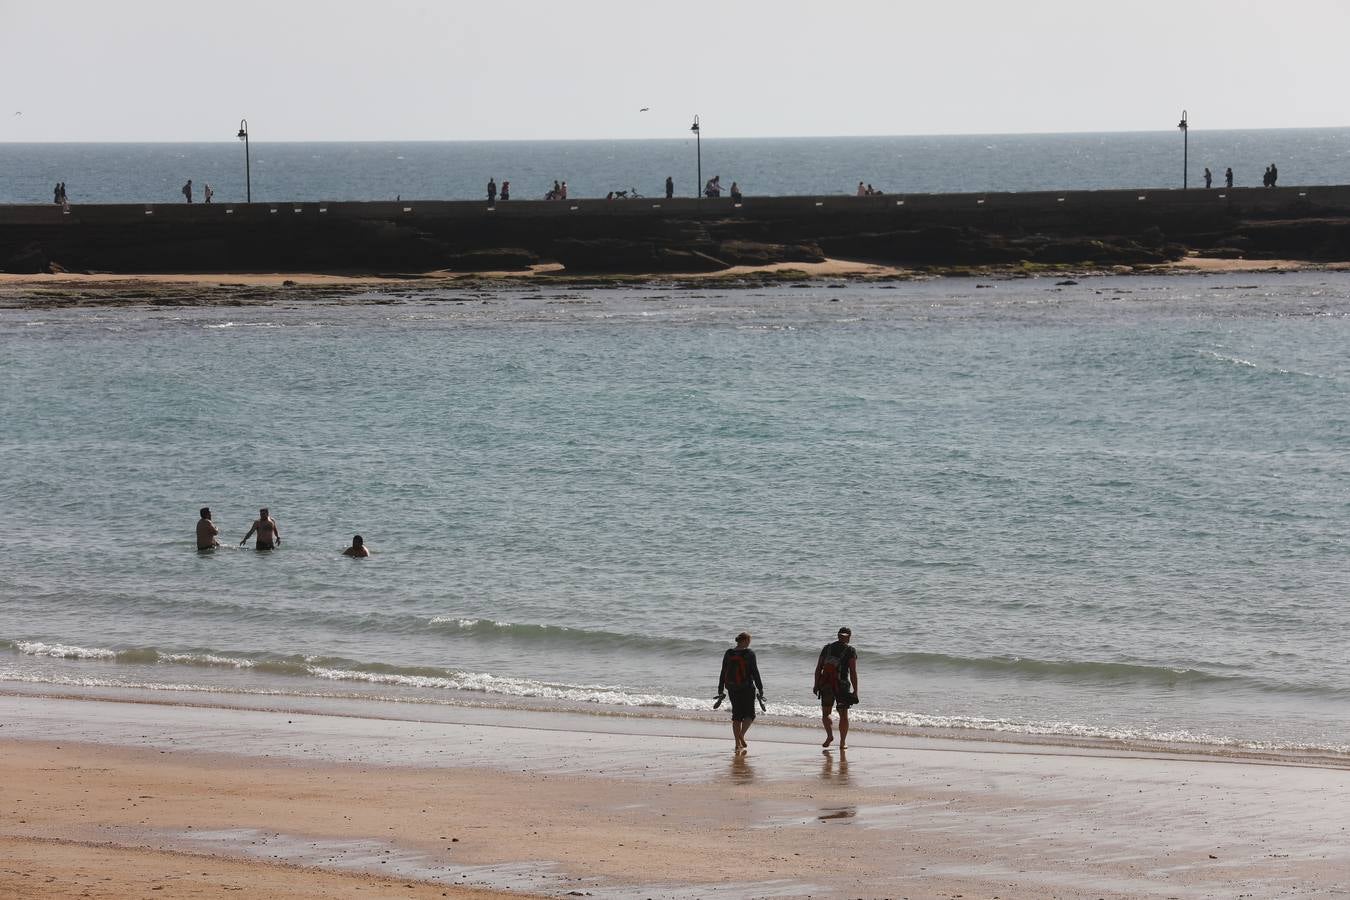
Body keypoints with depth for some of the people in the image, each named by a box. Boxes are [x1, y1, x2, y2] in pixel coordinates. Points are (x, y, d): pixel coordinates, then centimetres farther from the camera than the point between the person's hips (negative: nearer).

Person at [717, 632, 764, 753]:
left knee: (736, 716, 11)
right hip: (747, 688, -4)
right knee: (749, 714, 7)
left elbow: (723, 673, 8)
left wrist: (721, 690, 14)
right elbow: (755, 672, -10)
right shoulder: (749, 653, -10)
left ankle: (738, 745, 9)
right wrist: (760, 689, -4)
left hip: (732, 689, 4)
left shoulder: (728, 654, 4)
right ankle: (741, 734, -19)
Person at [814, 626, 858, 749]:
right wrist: (855, 691, -6)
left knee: (825, 713, 13)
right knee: (843, 715, 8)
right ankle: (842, 743, 5)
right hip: (842, 686, -2)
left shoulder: (827, 648, 8)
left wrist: (816, 684, 16)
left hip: (826, 685, 2)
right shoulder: (850, 651, -3)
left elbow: (818, 668, 8)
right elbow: (853, 672, -9)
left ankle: (830, 735, -8)